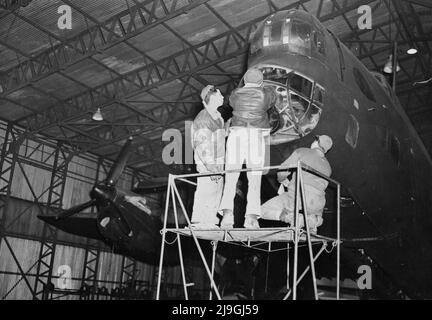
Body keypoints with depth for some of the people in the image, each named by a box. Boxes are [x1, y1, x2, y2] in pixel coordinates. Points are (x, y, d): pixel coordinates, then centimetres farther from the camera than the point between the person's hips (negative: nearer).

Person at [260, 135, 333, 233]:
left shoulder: (302, 151, 5)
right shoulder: (327, 167, 20)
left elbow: (282, 172, 0)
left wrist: (282, 180, 24)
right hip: (315, 205, 5)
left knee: (263, 211, 6)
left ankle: (292, 217, -14)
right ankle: (311, 219, 5)